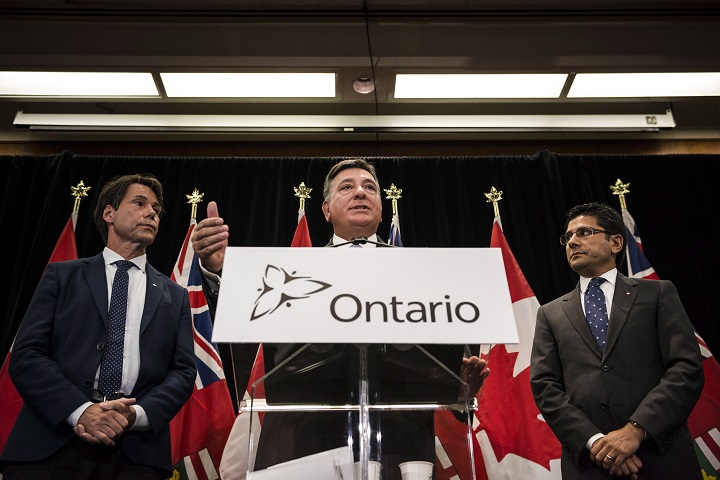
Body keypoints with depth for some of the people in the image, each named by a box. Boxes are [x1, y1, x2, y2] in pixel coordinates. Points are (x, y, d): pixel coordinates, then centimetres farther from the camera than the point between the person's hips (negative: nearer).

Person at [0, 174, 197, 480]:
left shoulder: (174, 297, 13)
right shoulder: (62, 276, 10)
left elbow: (183, 371, 5)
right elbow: (25, 355, 0)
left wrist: (137, 414, -13)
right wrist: (80, 410, -14)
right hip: (52, 441, -1)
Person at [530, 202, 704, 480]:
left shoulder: (658, 294, 7)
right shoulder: (551, 314, 11)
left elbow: (688, 368, -4)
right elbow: (544, 386, 2)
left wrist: (636, 429, -16)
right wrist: (594, 441, -13)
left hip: (662, 458, -1)